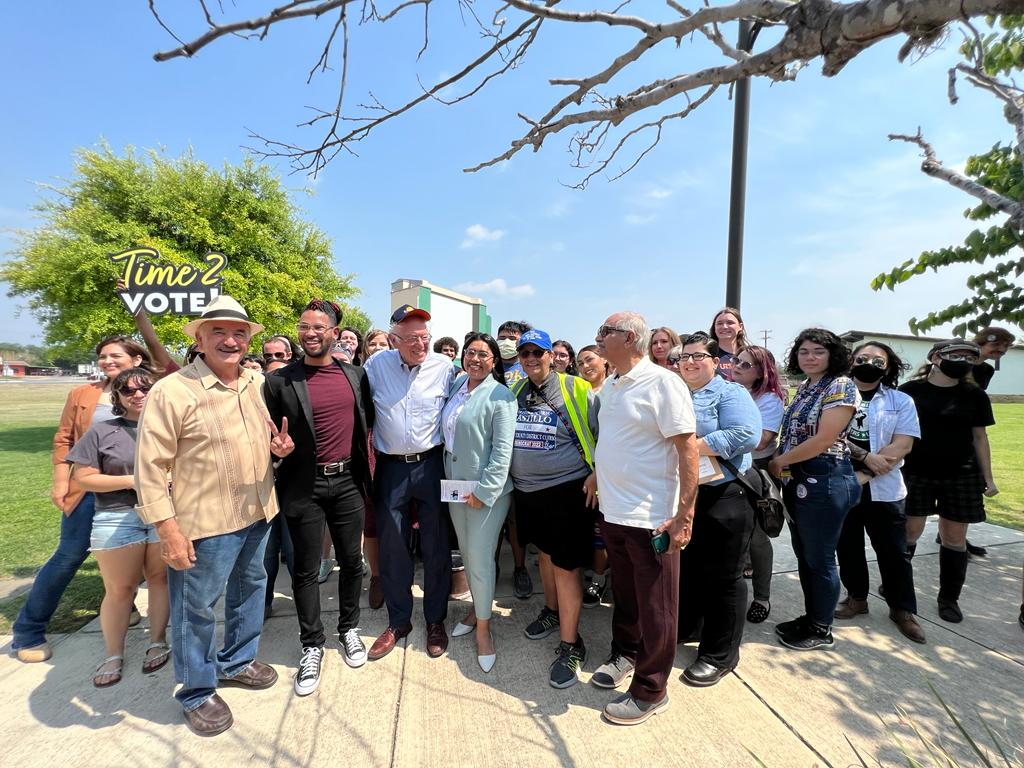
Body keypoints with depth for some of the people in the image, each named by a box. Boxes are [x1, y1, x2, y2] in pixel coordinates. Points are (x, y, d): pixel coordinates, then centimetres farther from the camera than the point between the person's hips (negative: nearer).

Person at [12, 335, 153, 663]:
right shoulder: (82, 394, 1)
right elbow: (63, 440, 3)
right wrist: (60, 483, -2)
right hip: (89, 488, 0)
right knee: (69, 556, 4)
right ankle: (28, 632, 21)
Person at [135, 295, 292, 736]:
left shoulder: (257, 383, 3)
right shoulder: (172, 391, -16)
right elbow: (150, 466, -15)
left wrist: (280, 447, -4)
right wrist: (169, 529, -18)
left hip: (257, 513, 7)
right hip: (205, 522, -6)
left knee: (250, 588, 22)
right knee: (196, 608, 9)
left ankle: (237, 661, 45)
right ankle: (197, 693, 32)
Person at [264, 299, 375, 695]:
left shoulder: (356, 374, 3)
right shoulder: (279, 381, -6)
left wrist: (364, 471, 7)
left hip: (348, 482, 3)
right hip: (303, 487, -2)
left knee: (352, 561, 14)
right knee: (306, 570, 9)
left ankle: (349, 629, 37)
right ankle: (312, 646, 28)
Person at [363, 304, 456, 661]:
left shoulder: (444, 367, -6)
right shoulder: (376, 365, -4)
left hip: (432, 464, -1)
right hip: (390, 467, 2)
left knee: (436, 546, 7)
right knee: (391, 547, 11)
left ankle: (436, 620, 26)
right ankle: (398, 621, 30)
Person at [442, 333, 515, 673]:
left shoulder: (501, 396, -12)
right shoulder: (456, 385, 7)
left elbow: (503, 450, -16)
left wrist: (484, 490, -18)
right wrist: (448, 479, 12)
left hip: (488, 490, -6)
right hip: (455, 485, 6)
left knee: (480, 558, -1)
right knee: (466, 553, 18)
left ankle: (483, 627, 18)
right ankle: (477, 608, 39)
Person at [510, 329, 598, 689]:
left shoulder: (576, 389, -12)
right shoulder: (515, 391, 5)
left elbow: (603, 435, -7)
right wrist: (509, 472, 12)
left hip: (567, 490, -5)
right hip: (527, 490, 6)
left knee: (565, 566, -1)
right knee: (545, 553, 23)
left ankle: (570, 645, 13)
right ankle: (552, 611, 44)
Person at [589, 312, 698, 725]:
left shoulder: (662, 382, -16)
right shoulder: (610, 385, 9)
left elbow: (687, 448, -18)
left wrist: (685, 514, -20)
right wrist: (598, 476, 18)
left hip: (652, 518, -7)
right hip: (613, 512, 7)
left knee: (654, 607, 9)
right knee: (624, 594, 23)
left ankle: (649, 691, 24)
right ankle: (624, 653, 44)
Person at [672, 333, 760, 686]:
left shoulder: (730, 393, -6)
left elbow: (746, 435, -21)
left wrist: (691, 446, -22)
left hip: (721, 499, -6)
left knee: (722, 577, 6)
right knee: (684, 570, 19)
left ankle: (720, 655, 21)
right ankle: (683, 629, 39)